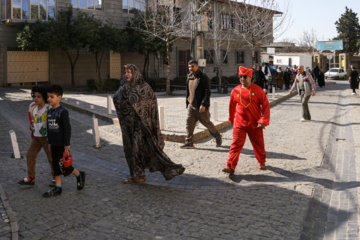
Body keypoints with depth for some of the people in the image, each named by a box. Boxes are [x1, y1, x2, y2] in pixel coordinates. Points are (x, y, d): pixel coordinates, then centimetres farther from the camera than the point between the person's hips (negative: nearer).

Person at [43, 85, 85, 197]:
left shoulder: (63, 112, -14)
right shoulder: (49, 112, 8)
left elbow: (67, 128, -16)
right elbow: (49, 128, 16)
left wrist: (67, 145, -18)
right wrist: (49, 142, 16)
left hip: (62, 144, -7)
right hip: (54, 144, 7)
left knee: (63, 165, -3)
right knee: (55, 165, 10)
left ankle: (79, 175, 21)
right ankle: (58, 188, 16)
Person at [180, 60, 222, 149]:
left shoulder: (203, 77, -11)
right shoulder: (189, 78, 11)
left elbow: (207, 92, -16)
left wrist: (203, 104, -23)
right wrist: (187, 103, 19)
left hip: (201, 106, -6)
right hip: (191, 105, 6)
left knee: (207, 122, 5)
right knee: (189, 123, -1)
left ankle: (218, 136, 28)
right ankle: (189, 142, 5)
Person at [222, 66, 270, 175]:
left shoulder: (257, 90, -7)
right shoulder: (235, 91, 0)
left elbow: (266, 105, -5)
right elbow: (232, 106, 14)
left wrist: (263, 121, -12)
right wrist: (231, 119, 22)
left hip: (255, 124, -1)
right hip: (239, 124, 1)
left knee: (258, 144, 15)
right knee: (236, 144, -6)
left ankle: (261, 162, 39)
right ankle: (230, 167, -7)